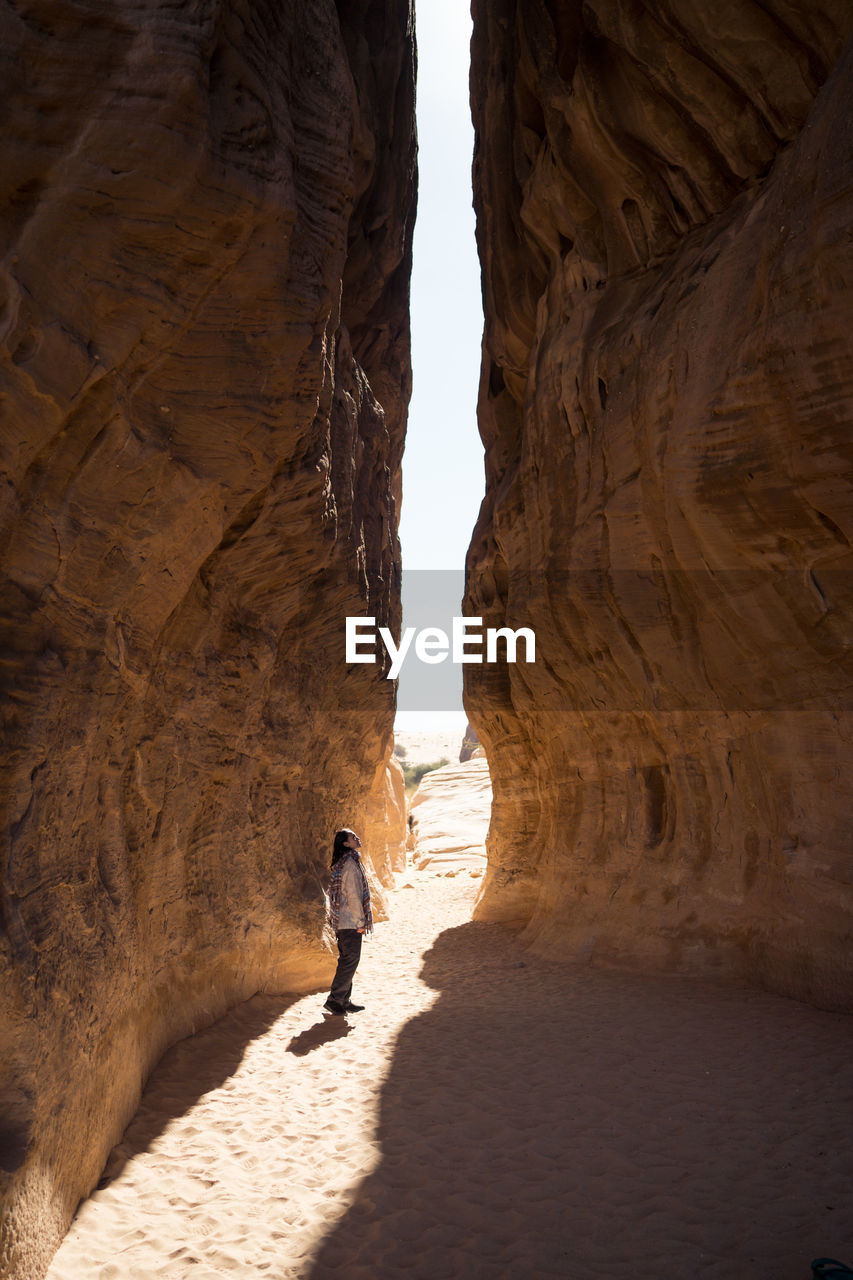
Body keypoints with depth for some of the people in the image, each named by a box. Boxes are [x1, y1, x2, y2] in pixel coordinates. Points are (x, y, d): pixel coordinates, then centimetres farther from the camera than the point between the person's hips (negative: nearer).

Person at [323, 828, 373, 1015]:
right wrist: (361, 922, -14)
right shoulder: (350, 863, -16)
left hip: (341, 922, 10)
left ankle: (345, 1001, 20)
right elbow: (353, 895, -18)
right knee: (350, 960, -4)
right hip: (351, 922, -10)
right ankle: (334, 1000, 1)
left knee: (347, 960, 14)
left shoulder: (342, 863, 14)